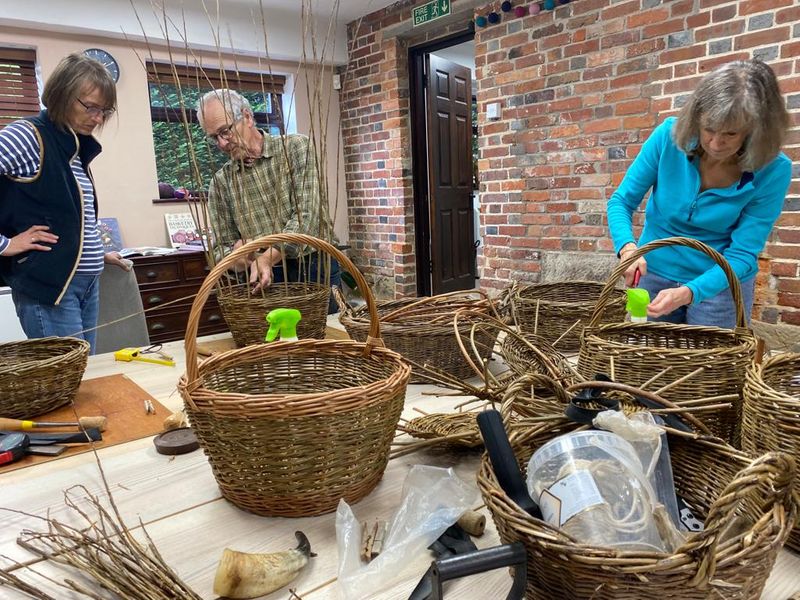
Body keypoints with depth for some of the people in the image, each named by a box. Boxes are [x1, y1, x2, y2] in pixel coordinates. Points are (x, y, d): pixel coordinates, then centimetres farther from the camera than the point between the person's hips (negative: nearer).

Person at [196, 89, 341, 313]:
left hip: (314, 268, -2)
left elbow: (307, 213, -15)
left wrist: (269, 257, -26)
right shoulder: (220, 182, 6)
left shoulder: (295, 148, -3)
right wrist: (238, 252, -14)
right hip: (265, 279, 2)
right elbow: (223, 247, 10)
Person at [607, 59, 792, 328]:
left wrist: (689, 293, -36)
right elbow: (621, 201, -11)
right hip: (655, 271, 2)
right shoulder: (670, 135, -17)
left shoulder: (772, 171, -19)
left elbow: (743, 253, -19)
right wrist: (627, 246, -32)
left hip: (721, 282, -1)